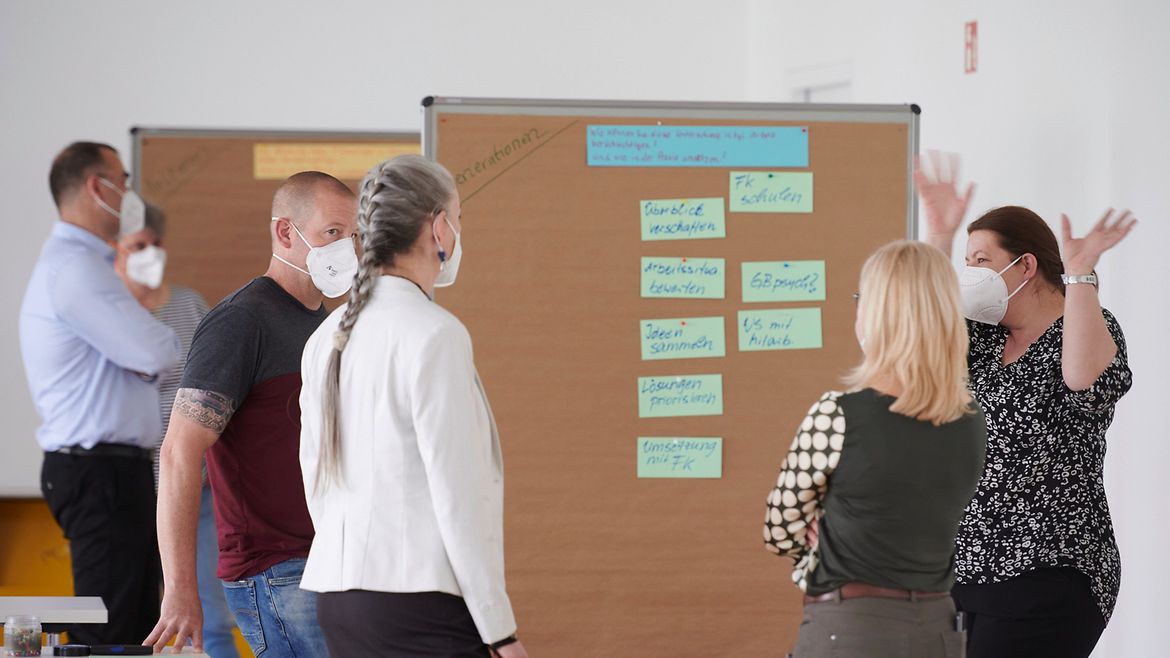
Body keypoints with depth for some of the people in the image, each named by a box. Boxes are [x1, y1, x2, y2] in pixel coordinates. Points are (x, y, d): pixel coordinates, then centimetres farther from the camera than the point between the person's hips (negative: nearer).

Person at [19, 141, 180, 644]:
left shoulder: (82, 264, 19)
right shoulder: (76, 269, -16)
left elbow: (143, 362, 19)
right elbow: (159, 353, -20)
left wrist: (149, 357, -3)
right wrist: (162, 344, 2)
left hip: (116, 471, 11)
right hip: (101, 474, -11)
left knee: (138, 630, 13)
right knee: (107, 636, -9)